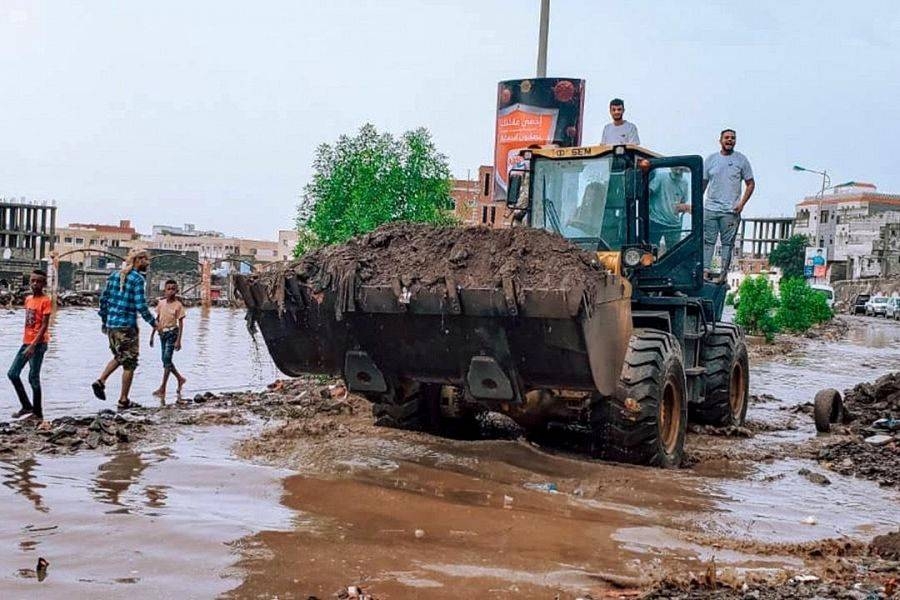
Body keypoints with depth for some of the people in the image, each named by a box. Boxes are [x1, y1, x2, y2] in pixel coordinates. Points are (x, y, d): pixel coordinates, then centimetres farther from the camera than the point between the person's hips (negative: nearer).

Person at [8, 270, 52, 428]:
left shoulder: (45, 300, -10)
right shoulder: (28, 299, 12)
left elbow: (44, 326, -15)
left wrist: (33, 345, -22)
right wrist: (26, 342, 16)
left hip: (38, 344, -8)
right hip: (26, 343, 8)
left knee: (33, 378, -5)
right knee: (12, 373, 6)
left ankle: (38, 414, 4)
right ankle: (27, 407, 17)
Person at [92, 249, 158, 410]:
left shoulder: (114, 275, 10)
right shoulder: (137, 279, -11)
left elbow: (104, 299, 12)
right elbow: (140, 305, -16)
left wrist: (104, 321, 21)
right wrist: (153, 322, -4)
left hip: (111, 324, 7)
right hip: (127, 325, -7)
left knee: (119, 357, 25)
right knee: (129, 363, 4)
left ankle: (101, 381, 8)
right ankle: (123, 400, 7)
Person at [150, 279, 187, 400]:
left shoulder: (178, 305, -9)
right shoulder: (161, 302, 5)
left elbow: (180, 323, -9)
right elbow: (157, 320, 13)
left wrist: (178, 341, -15)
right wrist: (152, 335, 12)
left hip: (172, 333, -6)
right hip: (162, 333, 6)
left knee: (167, 359, -12)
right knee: (166, 360, 12)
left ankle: (162, 388, -11)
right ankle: (180, 379, 32)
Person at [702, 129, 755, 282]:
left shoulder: (741, 160, 3)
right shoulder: (711, 159, 9)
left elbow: (750, 184, 6)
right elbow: (703, 183, 14)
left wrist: (742, 203, -5)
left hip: (731, 211, -2)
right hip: (710, 208, 2)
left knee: (728, 243, 2)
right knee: (708, 241, 0)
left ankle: (723, 273, 5)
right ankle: (705, 269, 2)